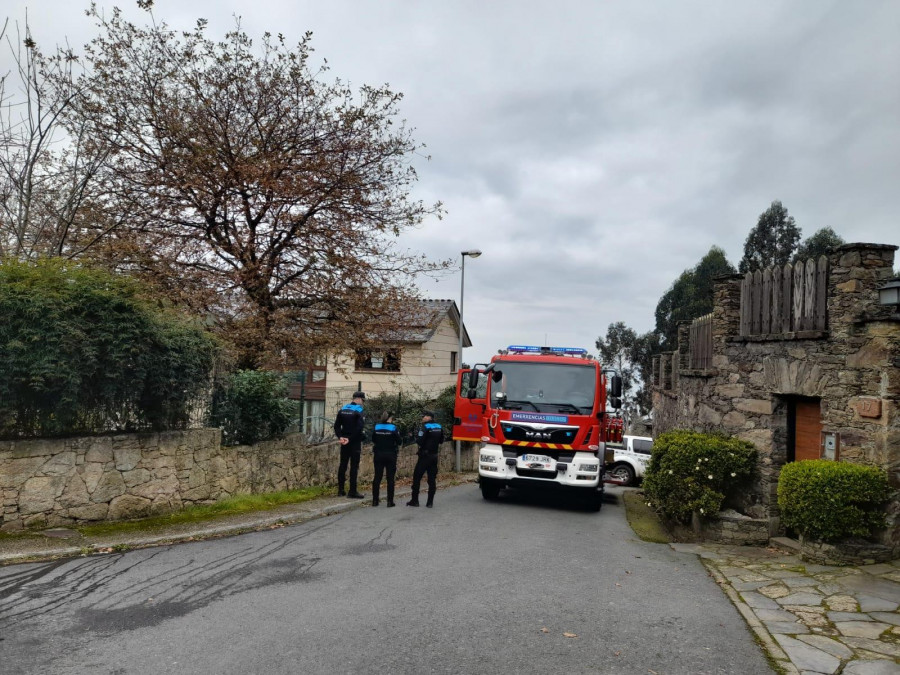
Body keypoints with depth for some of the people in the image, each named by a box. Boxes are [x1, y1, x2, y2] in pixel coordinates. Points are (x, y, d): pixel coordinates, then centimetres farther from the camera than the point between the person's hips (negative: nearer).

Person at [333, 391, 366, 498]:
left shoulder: (342, 410, 9)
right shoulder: (358, 411, -12)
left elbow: (336, 425, 6)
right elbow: (359, 428, -21)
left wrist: (340, 437, -2)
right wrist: (350, 439, -16)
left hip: (344, 442, 6)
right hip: (355, 442, -6)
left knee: (342, 465, 11)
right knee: (354, 466, -1)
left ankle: (340, 490, 16)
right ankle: (352, 492, -1)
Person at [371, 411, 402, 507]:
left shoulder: (376, 427, 2)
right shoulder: (393, 428, -8)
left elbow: (373, 441, 10)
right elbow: (398, 442, -5)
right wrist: (396, 448, 13)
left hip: (379, 454, 3)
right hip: (391, 455, -3)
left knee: (377, 477, 8)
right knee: (390, 478, 2)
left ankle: (375, 500, 10)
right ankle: (390, 501, 1)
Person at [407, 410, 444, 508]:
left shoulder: (425, 427, -14)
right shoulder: (439, 427, 8)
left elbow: (419, 441, -20)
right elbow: (441, 441, 17)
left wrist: (416, 438, -1)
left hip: (425, 455, -6)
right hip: (434, 455, 6)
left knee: (417, 477, 3)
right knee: (432, 479, 7)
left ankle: (414, 500, 4)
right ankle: (430, 502, 6)